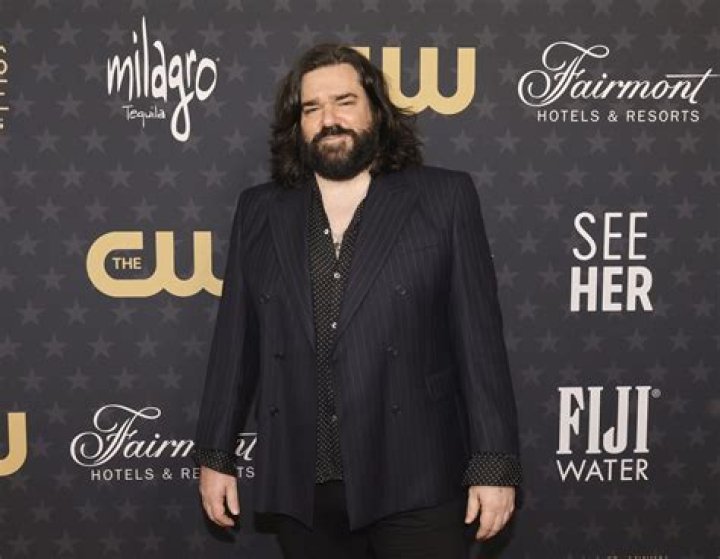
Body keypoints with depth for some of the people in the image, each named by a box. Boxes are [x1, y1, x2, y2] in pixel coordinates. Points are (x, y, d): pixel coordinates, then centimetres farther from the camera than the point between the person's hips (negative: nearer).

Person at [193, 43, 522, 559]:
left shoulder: (445, 198, 0)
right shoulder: (260, 211, 8)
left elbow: (480, 338, -4)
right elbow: (236, 342, 9)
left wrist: (494, 463, -7)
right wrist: (216, 455, 8)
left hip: (416, 484, -2)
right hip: (300, 489, 3)